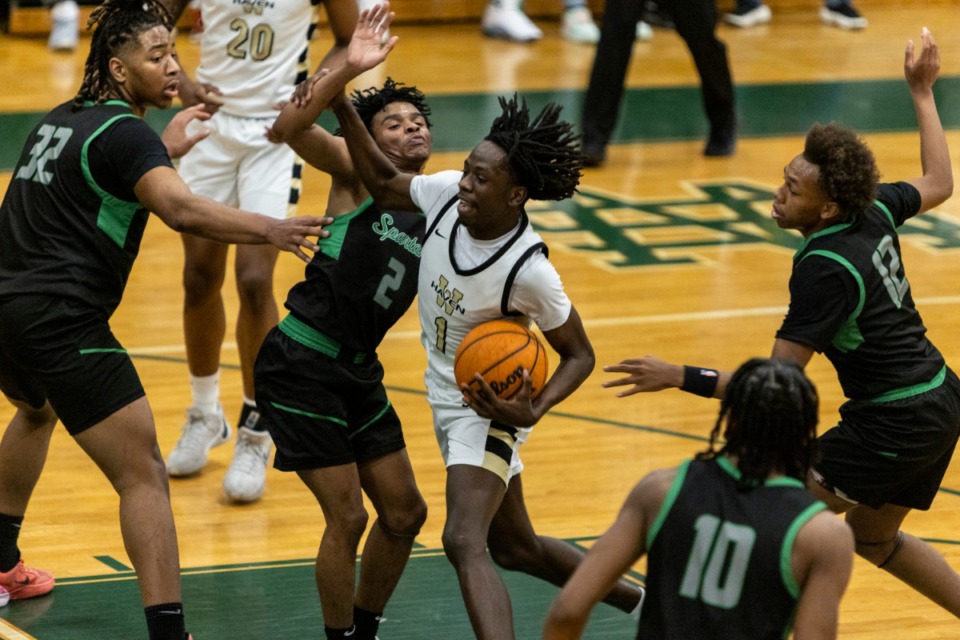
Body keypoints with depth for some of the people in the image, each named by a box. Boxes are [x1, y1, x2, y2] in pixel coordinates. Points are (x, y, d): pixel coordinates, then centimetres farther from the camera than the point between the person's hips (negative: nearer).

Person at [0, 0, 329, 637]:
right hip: (61, 321, -10)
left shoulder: (60, 120, 16)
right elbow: (181, 209, -28)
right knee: (144, 477, -10)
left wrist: (164, 150, 39)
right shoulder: (123, 133, -10)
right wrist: (271, 230, -33)